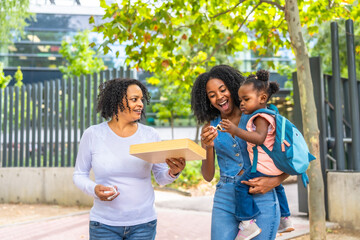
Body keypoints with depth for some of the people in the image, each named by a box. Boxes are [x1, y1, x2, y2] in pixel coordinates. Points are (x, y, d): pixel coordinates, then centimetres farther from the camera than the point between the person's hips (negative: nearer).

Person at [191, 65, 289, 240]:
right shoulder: (210, 128, 7)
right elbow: (208, 176, 3)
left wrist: (275, 181, -14)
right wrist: (208, 147, -14)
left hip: (261, 198, -2)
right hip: (225, 200, 2)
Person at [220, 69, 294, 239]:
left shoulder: (261, 117, -15)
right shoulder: (268, 116, 17)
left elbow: (259, 138, -32)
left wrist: (236, 131, -36)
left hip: (264, 165, -11)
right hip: (276, 166, 11)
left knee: (242, 185, -13)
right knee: (276, 186, 32)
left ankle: (248, 224, -16)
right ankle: (285, 220, 42)